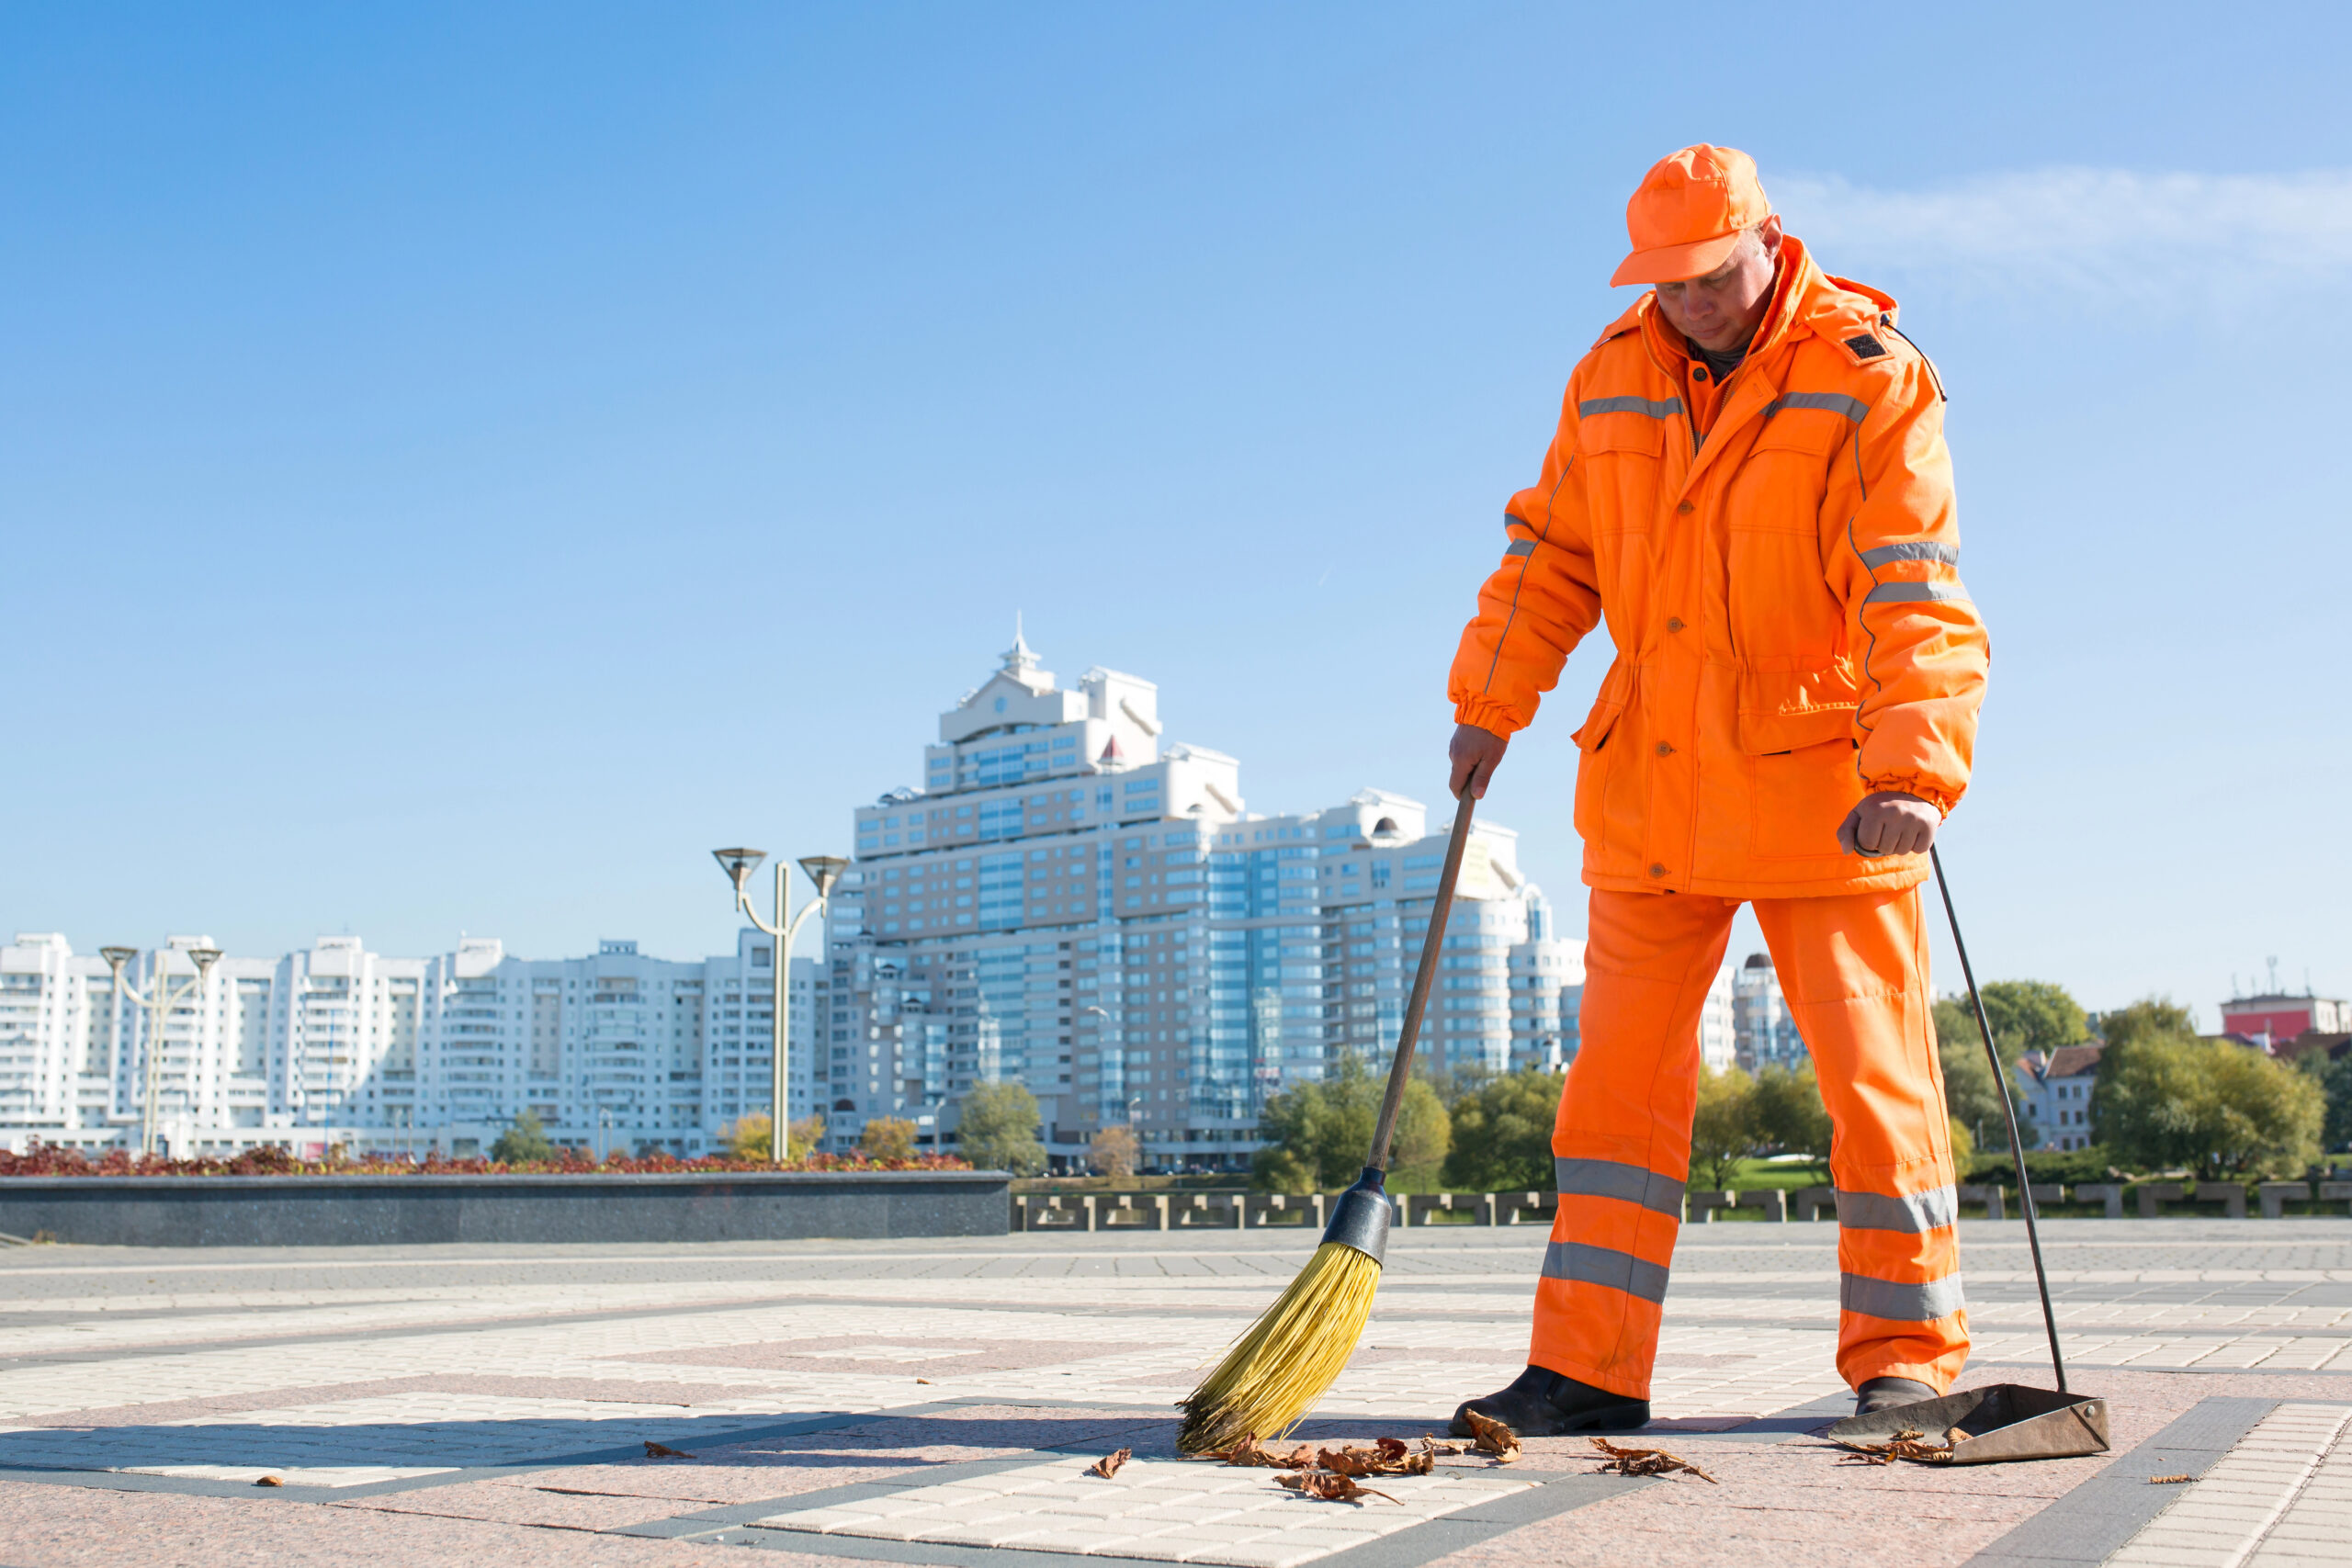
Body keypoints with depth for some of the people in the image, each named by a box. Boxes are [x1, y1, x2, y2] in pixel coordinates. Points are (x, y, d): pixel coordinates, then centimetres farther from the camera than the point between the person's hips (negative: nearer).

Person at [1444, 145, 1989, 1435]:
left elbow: (1915, 598, -17)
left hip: (1820, 784, -4)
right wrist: (1488, 703, 10)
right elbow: (1551, 553, 15)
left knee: (1873, 1072, 2)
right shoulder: (1613, 378, 8)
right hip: (1651, 787, 5)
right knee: (1620, 1072, 4)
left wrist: (1915, 773, -28)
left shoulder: (1869, 380, -7)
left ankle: (1905, 1352, 17)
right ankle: (1588, 1365, 11)